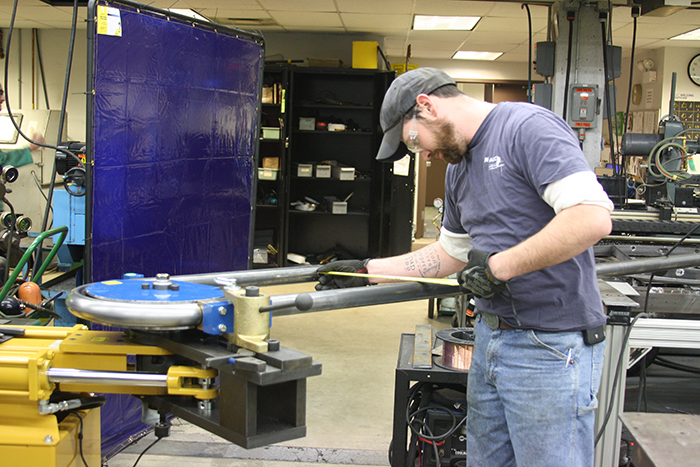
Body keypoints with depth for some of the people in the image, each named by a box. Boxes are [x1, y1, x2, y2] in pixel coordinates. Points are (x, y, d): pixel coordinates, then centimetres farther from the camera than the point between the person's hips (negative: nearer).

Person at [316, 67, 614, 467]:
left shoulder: (528, 127, -14)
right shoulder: (458, 167, 15)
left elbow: (593, 219, -26)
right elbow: (452, 253, 26)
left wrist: (498, 266, -20)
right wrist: (367, 271, 21)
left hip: (551, 348, -9)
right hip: (491, 340, 9)